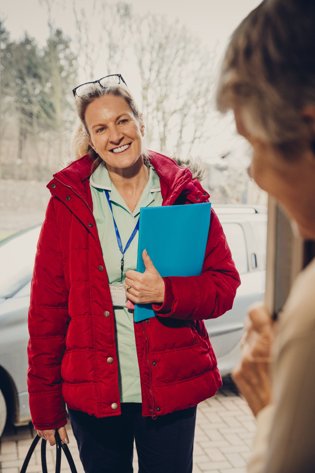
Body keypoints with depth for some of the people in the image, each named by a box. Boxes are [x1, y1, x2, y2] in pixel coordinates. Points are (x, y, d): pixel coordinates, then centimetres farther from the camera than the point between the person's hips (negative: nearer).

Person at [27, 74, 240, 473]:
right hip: (93, 395, 0)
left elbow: (225, 284, 0)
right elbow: (46, 305, -1)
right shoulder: (69, 200, -3)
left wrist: (167, 293, -19)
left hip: (171, 391, 1)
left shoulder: (184, 197, -2)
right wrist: (45, 402, 0)